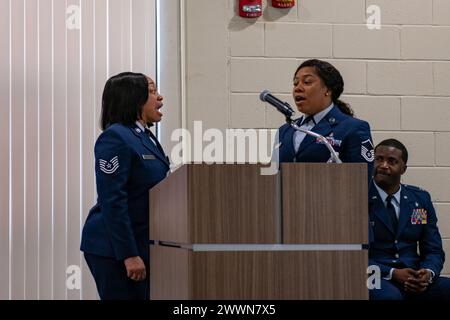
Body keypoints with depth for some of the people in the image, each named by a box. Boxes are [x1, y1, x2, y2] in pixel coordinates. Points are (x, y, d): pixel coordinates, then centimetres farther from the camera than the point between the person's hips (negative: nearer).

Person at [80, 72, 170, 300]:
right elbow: (112, 202, -19)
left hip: (142, 244, 9)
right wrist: (129, 255, -21)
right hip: (113, 249, -9)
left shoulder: (145, 136, 14)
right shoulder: (115, 138, -13)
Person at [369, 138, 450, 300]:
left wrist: (428, 273, -10)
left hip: (414, 282, 4)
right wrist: (392, 273, -18)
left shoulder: (421, 199, 12)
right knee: (390, 296, -37)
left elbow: (434, 250, 13)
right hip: (376, 280, -4)